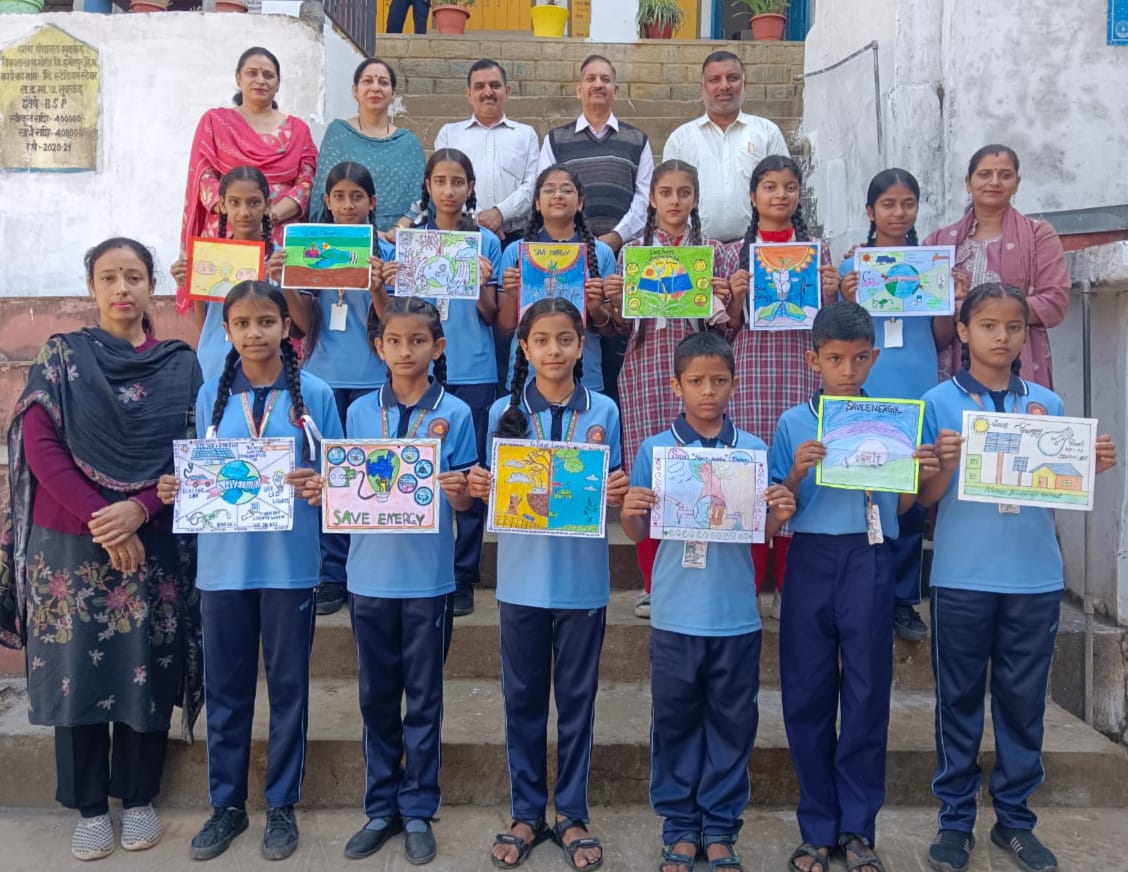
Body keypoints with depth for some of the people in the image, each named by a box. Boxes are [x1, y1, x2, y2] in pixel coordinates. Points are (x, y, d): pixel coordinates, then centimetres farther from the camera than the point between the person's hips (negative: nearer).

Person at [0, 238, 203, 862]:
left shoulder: (180, 364, 4)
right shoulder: (61, 356, 3)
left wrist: (137, 510, -16)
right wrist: (99, 519, -15)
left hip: (153, 544, 1)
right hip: (70, 542, 0)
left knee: (146, 667, 6)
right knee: (76, 666, 5)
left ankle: (138, 797, 23)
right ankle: (89, 805, 20)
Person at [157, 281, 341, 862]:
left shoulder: (314, 394, -1)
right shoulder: (210, 396, 7)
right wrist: (176, 489, -8)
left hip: (289, 562, -2)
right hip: (223, 563, 2)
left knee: (288, 685, 9)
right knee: (225, 688, 11)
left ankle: (282, 805, 25)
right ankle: (226, 804, 28)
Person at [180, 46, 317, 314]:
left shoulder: (297, 129, 15)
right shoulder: (215, 121, 14)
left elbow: (307, 182, 5)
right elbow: (203, 178, 4)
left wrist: (270, 216, -12)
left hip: (282, 238, 1)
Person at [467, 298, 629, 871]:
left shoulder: (602, 411, 0)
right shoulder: (504, 411, 2)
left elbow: (611, 492, 4)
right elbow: (494, 493, 6)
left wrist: (618, 491, -18)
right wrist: (478, 487, -16)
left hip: (582, 579, 0)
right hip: (522, 577, 1)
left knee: (576, 699, 9)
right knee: (523, 698, 10)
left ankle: (572, 816, 25)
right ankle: (526, 813, 25)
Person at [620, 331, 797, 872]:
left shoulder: (753, 450, 1)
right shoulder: (654, 450, -1)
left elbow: (762, 534, 5)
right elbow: (638, 535, 3)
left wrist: (779, 514, -16)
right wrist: (629, 513, -18)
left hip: (736, 615, 1)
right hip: (675, 614, -1)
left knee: (732, 723, 11)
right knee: (674, 721, 10)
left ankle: (720, 826, 28)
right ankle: (679, 824, 27)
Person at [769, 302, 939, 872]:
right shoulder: (793, 424, 3)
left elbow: (899, 507, 7)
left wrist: (920, 475, -11)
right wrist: (796, 473, -16)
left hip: (868, 563, 0)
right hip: (810, 561, 0)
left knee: (868, 694, 4)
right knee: (807, 695, 5)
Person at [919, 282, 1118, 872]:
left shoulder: (1048, 403, 7)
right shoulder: (940, 402, -2)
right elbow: (926, 498, -3)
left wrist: (1094, 466, -8)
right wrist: (946, 462, -22)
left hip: (1035, 577, 3)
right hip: (962, 576, -2)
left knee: (1024, 701, 10)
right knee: (959, 699, 7)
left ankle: (1015, 818, 25)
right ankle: (955, 818, 20)